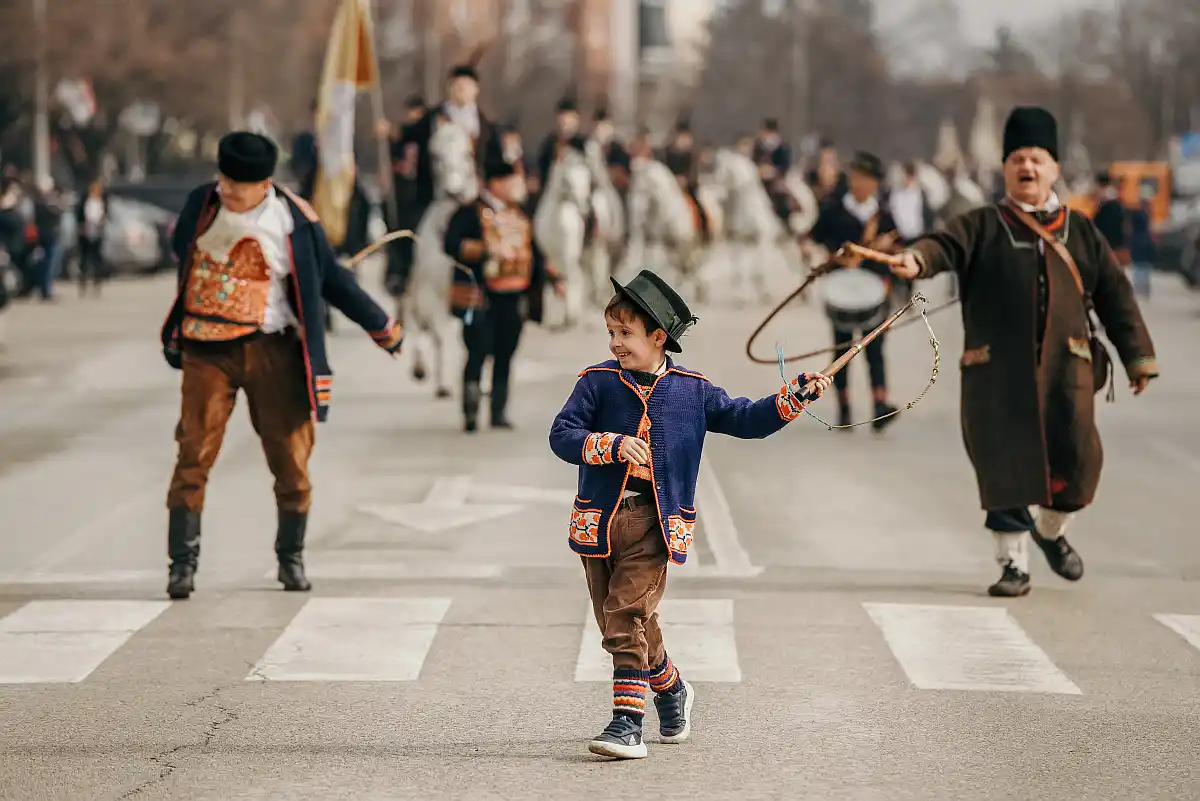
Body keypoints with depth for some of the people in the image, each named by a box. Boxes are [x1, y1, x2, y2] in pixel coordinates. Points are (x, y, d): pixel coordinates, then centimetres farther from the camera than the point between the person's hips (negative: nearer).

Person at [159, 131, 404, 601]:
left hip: (270, 350, -1)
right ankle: (183, 561, -5)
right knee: (194, 455, -8)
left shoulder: (295, 221, -7)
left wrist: (381, 327, 13)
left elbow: (331, 278, 6)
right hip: (207, 350, 1)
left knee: (291, 460, 3)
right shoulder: (202, 204, 0)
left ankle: (291, 557, 21)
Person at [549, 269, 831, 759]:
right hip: (601, 519, 2)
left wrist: (796, 396, 3)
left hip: (655, 521, -2)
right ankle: (671, 689, 35)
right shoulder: (598, 383, 3)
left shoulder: (692, 391, 5)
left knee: (628, 613, -16)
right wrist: (613, 445, -21)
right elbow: (562, 435, -6)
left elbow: (744, 420, 13)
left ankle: (627, 721, -15)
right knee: (616, 623, 10)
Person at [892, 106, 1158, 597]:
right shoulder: (982, 227, 9)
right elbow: (945, 245, -11)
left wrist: (1138, 356, 13)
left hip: (1065, 362, 1)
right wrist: (917, 261, -35)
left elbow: (1115, 295, 17)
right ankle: (1013, 564, 12)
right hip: (996, 368, -1)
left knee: (1078, 455, -10)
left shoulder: (1081, 231, 16)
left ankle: (1051, 530, 19)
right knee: (1004, 465, -1)